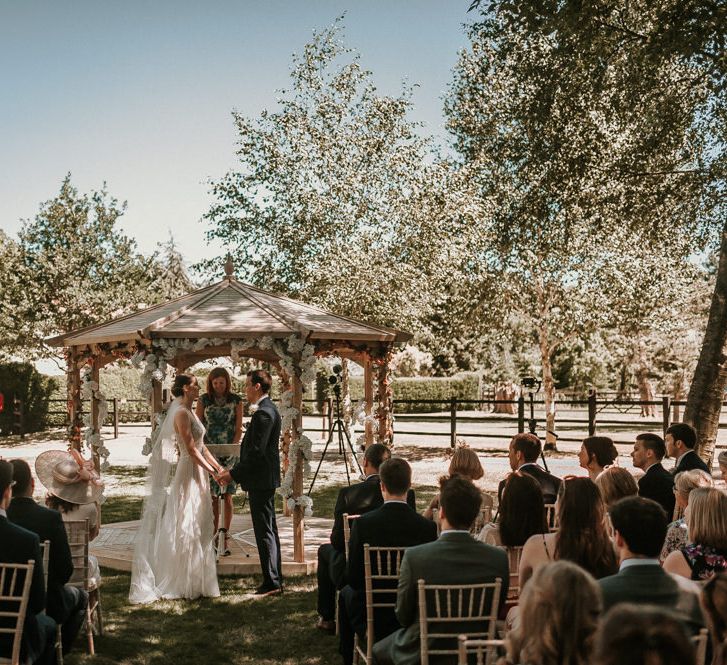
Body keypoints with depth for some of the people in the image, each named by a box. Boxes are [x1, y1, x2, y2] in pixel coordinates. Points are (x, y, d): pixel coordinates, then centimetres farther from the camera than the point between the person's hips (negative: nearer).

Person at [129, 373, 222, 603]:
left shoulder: (189, 412, 13)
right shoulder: (181, 413, -16)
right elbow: (190, 448, -19)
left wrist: (217, 466, 10)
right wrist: (210, 470, -13)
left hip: (196, 475, 10)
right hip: (188, 474, -10)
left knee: (197, 526, 14)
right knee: (185, 526, -2)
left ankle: (194, 580, 22)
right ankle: (185, 583, 6)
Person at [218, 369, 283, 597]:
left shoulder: (263, 413, -19)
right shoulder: (269, 409, 14)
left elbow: (256, 452, -23)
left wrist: (233, 474, -17)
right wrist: (236, 470, 17)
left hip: (260, 480, -11)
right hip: (266, 479, 11)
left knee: (264, 531, -6)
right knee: (269, 530, 14)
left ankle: (271, 582, -1)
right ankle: (276, 580, 21)